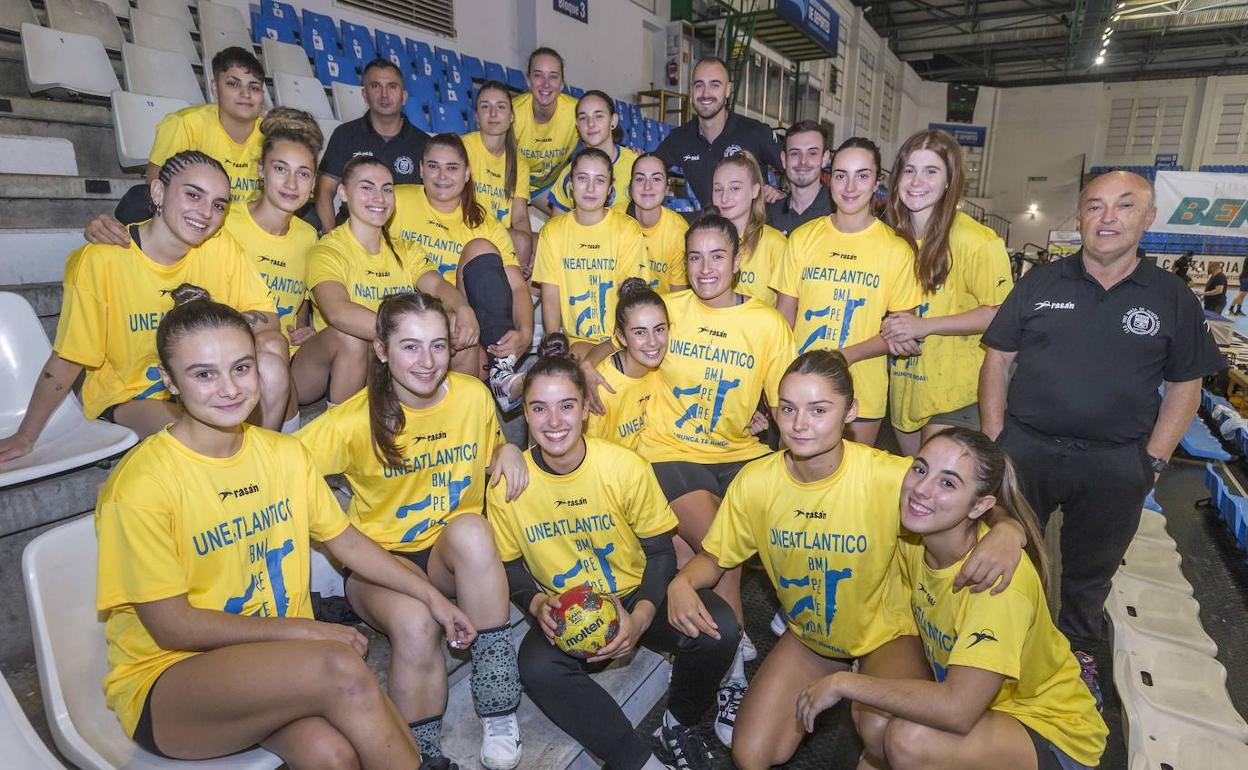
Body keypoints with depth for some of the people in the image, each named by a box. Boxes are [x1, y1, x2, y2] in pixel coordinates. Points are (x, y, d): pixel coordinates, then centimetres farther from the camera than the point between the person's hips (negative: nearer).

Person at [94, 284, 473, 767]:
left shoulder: (284, 453, 1)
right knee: (341, 669, -29)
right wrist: (304, 630, -15)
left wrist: (429, 596, 5)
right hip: (167, 681, -4)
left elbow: (345, 541, 10)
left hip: (277, 659, 4)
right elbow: (172, 627, -15)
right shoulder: (141, 484, -16)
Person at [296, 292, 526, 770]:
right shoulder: (356, 420, -13)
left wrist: (508, 452, -9)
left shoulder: (473, 396, -6)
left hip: (458, 555, 2)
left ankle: (499, 713, -22)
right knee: (415, 625, -35)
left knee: (470, 530, -35)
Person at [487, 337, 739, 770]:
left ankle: (680, 723, 7)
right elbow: (510, 566, 2)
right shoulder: (507, 486, -11)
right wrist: (537, 604, -19)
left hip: (636, 599, 0)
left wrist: (642, 615, -23)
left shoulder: (626, 467, -16)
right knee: (537, 665, -32)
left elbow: (660, 552, -7)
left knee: (717, 629, -26)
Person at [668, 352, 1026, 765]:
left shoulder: (889, 476, -29)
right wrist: (682, 583, -28)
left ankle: (874, 756, 8)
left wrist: (1008, 532, -42)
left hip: (885, 631, -2)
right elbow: (714, 556, -6)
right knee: (751, 756, -4)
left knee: (884, 732, -31)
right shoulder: (755, 482, -20)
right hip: (807, 635, 3)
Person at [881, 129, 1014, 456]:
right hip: (903, 386, 6)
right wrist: (891, 328, 0)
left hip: (955, 392, -6)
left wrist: (925, 326, -24)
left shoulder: (975, 240, -15)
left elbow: (999, 312, -16)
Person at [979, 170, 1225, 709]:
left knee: (1091, 570, 18)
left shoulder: (1172, 298, 1)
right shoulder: (1039, 283, 0)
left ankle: (1078, 649, 42)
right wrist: (994, 439, -5)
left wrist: (1152, 461, -3)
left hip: (1115, 466, 1)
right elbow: (998, 360, 2)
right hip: (1025, 449, 0)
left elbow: (1184, 387, 6)